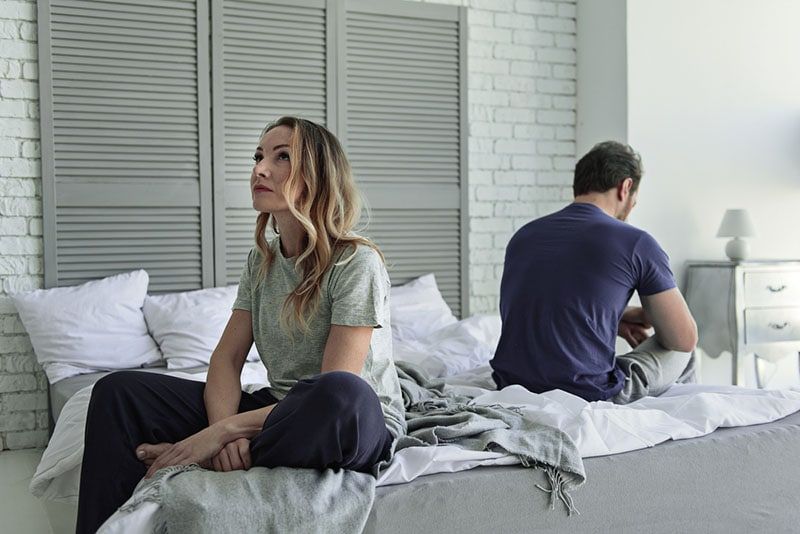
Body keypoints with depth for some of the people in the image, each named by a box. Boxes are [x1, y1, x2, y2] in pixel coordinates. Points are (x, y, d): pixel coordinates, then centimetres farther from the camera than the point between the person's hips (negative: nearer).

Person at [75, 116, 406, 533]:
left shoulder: (357, 263, -15)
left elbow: (337, 395, -22)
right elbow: (226, 360, 0)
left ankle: (185, 460, -21)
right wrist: (226, 430, -22)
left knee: (341, 394, -44)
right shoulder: (261, 261, 7)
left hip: (362, 423, -5)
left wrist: (224, 433, -26)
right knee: (118, 391, -8)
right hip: (278, 412, 6)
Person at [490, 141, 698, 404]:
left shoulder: (524, 235, 9)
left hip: (511, 389, 6)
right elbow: (685, 339, 1)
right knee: (679, 351, 22)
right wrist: (645, 316, 22)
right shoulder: (635, 243, -7)